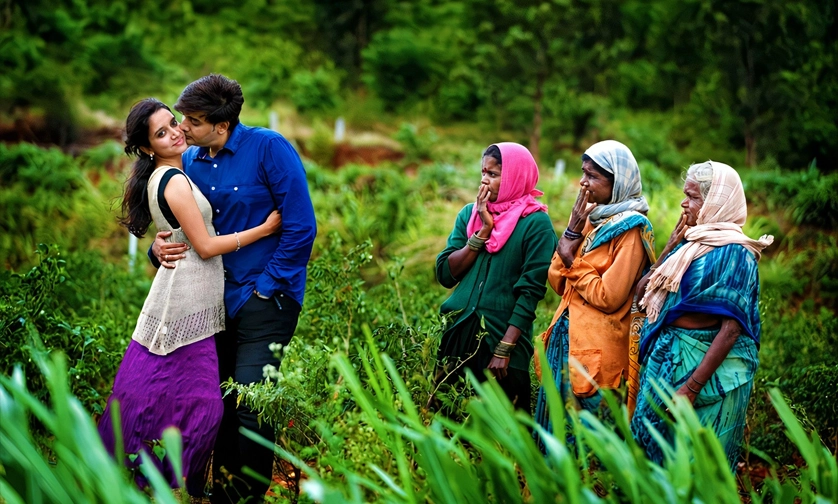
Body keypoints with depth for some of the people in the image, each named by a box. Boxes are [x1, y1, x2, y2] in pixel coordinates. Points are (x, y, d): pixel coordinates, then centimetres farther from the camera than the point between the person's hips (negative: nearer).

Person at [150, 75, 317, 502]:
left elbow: (300, 226, -13)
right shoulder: (190, 161, 7)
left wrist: (266, 288, -11)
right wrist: (159, 248, -6)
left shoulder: (268, 148, -11)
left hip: (264, 299, -6)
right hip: (216, 298, 6)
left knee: (249, 405, -11)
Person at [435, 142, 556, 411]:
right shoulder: (469, 213, 8)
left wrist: (504, 349, -16)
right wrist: (483, 231, -9)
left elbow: (530, 291, -12)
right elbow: (445, 274, -1)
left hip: (503, 338, -4)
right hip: (459, 333, 5)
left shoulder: (536, 224, -7)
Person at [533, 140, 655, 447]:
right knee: (554, 427, 11)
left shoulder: (631, 228, -12)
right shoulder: (592, 218, 11)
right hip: (567, 338, 8)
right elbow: (558, 281, 5)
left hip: (598, 349, -8)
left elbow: (608, 297, -19)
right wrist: (572, 231, -5)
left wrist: (573, 261, -8)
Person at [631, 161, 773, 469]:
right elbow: (643, 292, 7)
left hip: (709, 366, -8)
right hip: (666, 360, 8)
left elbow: (731, 329, -21)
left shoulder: (733, 253, -15)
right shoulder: (690, 242, 9)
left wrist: (692, 387, -24)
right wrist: (672, 245, 2)